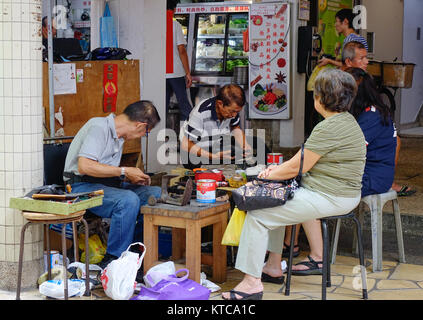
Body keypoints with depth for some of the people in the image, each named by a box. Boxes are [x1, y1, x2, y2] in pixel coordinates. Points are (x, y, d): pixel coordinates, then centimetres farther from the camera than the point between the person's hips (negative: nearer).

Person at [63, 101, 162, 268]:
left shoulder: (118, 135, 15)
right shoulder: (99, 127, -15)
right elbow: (84, 166, -27)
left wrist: (131, 178, 7)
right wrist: (124, 172, -21)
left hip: (106, 185, 9)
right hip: (82, 186, -9)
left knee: (155, 193, -5)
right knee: (128, 199, -33)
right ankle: (112, 260, -25)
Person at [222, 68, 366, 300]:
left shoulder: (329, 128, -21)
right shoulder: (346, 120, 12)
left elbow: (297, 167, -17)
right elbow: (305, 160, 17)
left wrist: (269, 175, -1)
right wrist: (278, 170, 9)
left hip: (329, 198, -11)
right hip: (338, 194, 11)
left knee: (257, 215, -8)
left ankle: (251, 282, -3)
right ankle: (273, 267, 30)